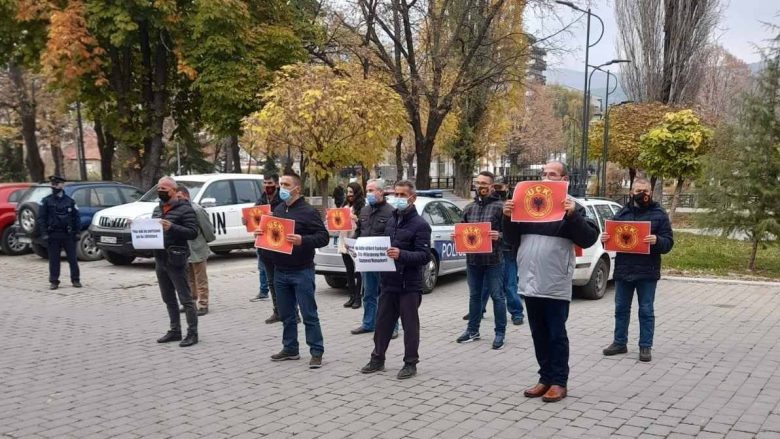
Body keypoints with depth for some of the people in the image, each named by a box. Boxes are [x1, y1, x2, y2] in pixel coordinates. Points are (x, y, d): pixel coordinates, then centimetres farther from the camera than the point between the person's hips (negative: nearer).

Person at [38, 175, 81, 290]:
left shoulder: (69, 201, 7)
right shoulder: (46, 201, 4)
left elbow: (76, 217, 8)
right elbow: (41, 218, 1)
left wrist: (77, 232, 0)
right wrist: (44, 233, -8)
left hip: (68, 234, 1)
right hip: (53, 235, 0)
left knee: (72, 258, 2)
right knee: (54, 259, 3)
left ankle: (75, 280, 10)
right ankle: (54, 281, 11)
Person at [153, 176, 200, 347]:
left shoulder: (184, 209, -8)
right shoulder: (157, 209, 16)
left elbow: (193, 232, -16)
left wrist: (172, 227, -27)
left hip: (176, 261, -8)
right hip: (160, 260, 8)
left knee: (185, 298, -3)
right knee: (168, 299, 14)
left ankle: (192, 333, 1)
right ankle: (175, 330, 24)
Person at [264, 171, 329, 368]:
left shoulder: (307, 211, -10)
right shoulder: (277, 210, 11)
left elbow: (323, 237, -14)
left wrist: (302, 240, -28)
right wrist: (262, 234, 0)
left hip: (301, 271, -7)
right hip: (280, 271, 7)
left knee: (309, 314, -2)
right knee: (286, 314, 14)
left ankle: (316, 352, 4)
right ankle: (290, 348, 26)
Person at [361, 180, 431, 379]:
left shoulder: (420, 224, -9)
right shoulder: (391, 221, 14)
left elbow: (425, 256, -16)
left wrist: (401, 254, -29)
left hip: (409, 284, -7)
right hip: (389, 281, 7)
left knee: (410, 325, 4)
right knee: (383, 322, 13)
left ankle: (410, 363, 15)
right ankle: (377, 359, 25)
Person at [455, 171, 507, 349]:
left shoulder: (499, 206, -5)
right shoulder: (469, 208, 12)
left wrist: (499, 236, -26)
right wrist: (457, 236, -1)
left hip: (493, 259, -5)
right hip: (472, 259, 5)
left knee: (497, 296, 2)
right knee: (474, 296, 15)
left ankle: (500, 333, 12)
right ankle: (472, 330, 26)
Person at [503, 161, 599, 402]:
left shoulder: (571, 207, -1)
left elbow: (589, 239, -9)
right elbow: (513, 240, 15)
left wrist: (573, 215, -22)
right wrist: (508, 218, -2)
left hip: (555, 285, -5)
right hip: (530, 283, 5)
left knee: (557, 335, 3)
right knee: (539, 335, 12)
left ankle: (559, 382, 12)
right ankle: (545, 378, 22)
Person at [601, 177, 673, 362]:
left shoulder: (659, 214, 1)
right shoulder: (622, 212, 10)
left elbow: (668, 242, -4)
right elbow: (612, 236, 16)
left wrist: (657, 241, -25)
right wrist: (605, 239, -7)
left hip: (647, 272, -3)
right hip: (623, 270, 3)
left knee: (646, 311, 4)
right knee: (621, 308, 11)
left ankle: (645, 346, 13)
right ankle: (619, 342, 23)